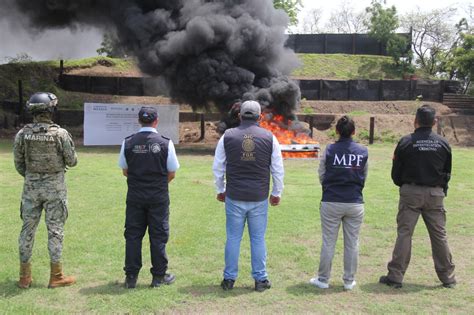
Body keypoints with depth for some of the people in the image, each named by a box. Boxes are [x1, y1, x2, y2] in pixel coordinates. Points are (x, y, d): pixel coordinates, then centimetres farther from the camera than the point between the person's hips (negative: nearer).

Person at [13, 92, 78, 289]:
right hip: (55, 187, -3)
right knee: (55, 230, 5)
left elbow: (19, 164, 3)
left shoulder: (22, 134, -4)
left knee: (28, 230, 12)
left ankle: (24, 277, 19)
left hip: (31, 187, 3)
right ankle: (56, 276, 11)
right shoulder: (60, 134, -13)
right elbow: (72, 162, -6)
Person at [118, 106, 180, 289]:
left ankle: (131, 277, 16)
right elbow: (172, 173, -1)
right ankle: (159, 277, 16)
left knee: (133, 235, 10)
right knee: (158, 236, 8)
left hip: (135, 196, 2)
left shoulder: (128, 143, -2)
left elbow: (125, 171, 8)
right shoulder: (165, 143, -8)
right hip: (159, 197, -2)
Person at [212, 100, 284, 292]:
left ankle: (229, 279, 17)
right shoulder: (269, 137, -1)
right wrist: (276, 193, 15)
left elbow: (217, 167, 6)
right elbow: (278, 169, 3)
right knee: (258, 239, 9)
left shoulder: (228, 136, 0)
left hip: (234, 197, 0)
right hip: (259, 198, 0)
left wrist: (220, 190, 19)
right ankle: (260, 279, 16)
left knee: (233, 238, 9)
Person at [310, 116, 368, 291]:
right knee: (352, 243, 11)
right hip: (355, 203, 1)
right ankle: (349, 280, 19)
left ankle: (323, 279, 17)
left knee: (328, 242, 7)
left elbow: (322, 176, 3)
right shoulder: (363, 152, 0)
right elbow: (364, 177, 9)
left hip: (331, 202, -1)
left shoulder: (329, 150, -6)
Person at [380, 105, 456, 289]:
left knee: (404, 233, 1)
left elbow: (396, 173, -2)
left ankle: (395, 276, 2)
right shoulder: (443, 144, 1)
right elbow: (447, 173, 7)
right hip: (435, 193, 3)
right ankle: (447, 277, 21)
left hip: (410, 192, -2)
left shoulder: (406, 142, -7)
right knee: (439, 235, 11)